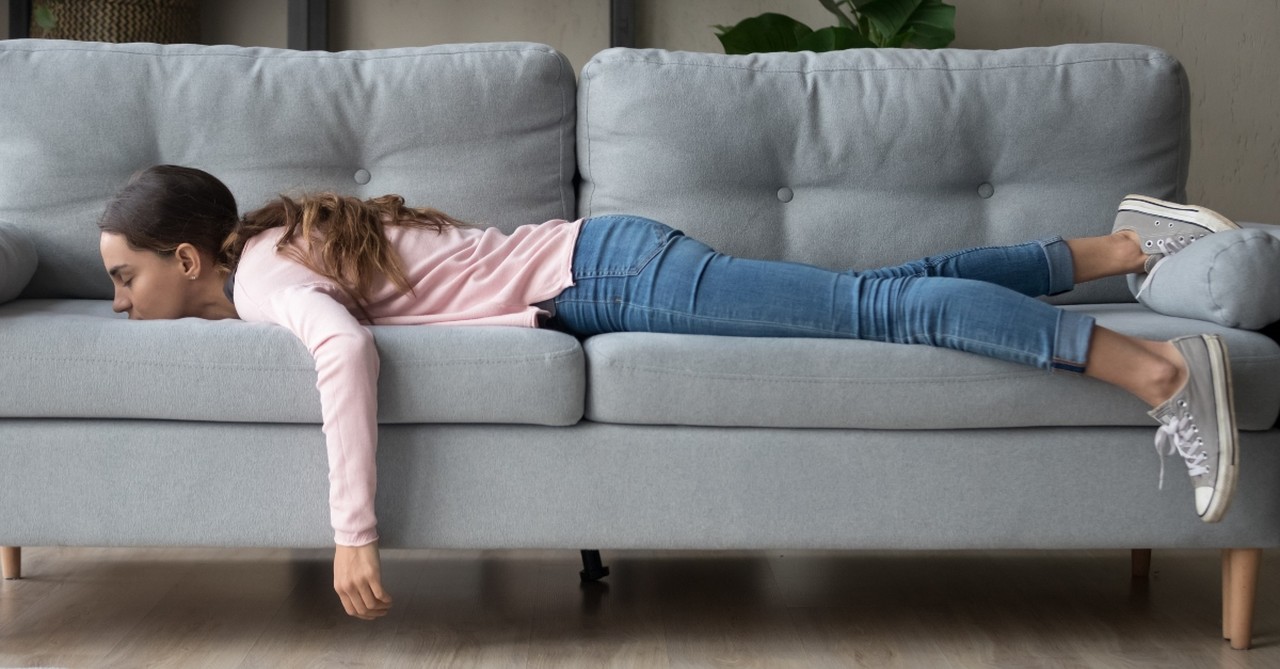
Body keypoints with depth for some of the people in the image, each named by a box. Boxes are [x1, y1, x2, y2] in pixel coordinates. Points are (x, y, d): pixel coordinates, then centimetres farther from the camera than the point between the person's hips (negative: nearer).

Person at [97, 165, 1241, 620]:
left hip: (611, 275, -8)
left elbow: (344, 351, -34)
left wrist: (354, 531, -31)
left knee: (880, 303, -13)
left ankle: (1156, 367, -14)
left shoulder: (258, 273, -14)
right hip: (604, 265, 8)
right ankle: (1116, 245, 17)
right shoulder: (279, 235, 14)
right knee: (886, 290, 11)